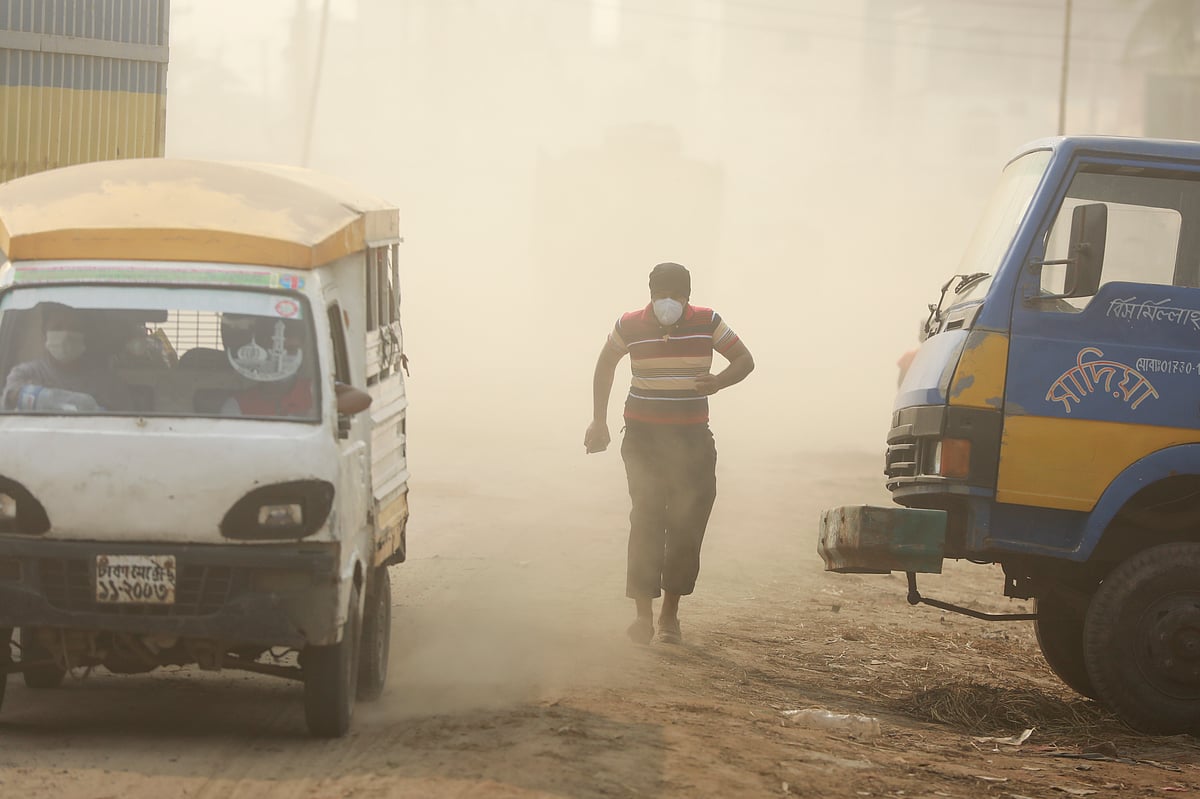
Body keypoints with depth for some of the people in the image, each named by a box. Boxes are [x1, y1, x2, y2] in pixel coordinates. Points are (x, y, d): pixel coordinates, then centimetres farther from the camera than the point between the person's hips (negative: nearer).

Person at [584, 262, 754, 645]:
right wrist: (599, 422, 12)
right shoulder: (630, 326, -5)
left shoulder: (707, 323, -5)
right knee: (646, 520, -11)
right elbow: (605, 365, 14)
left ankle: (670, 614, 10)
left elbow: (745, 361, 4)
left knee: (688, 525, -1)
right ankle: (644, 614, -10)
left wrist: (717, 382, -18)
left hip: (692, 438, 1)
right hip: (643, 437, -1)